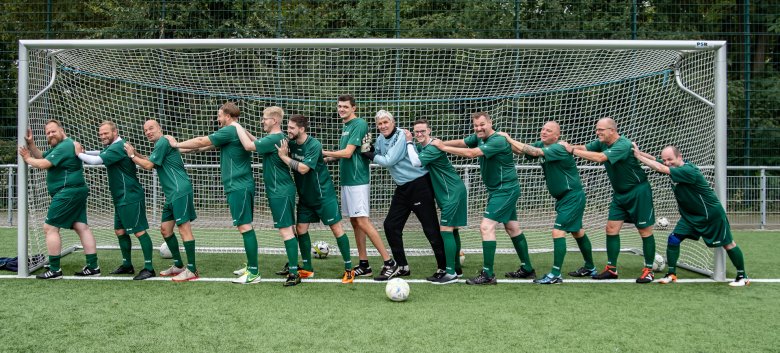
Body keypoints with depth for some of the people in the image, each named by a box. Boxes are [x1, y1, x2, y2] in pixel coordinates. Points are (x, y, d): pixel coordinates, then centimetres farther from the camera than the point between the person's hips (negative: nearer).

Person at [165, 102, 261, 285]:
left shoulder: (229, 131, -11)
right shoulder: (238, 131, 19)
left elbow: (201, 142, -7)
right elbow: (207, 144, 24)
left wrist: (176, 144, 7)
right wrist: (181, 148, 23)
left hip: (238, 187, -10)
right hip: (243, 186, 10)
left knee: (245, 227, -10)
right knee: (246, 227, 14)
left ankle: (253, 273, -10)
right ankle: (251, 266, 21)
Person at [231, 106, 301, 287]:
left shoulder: (275, 139, -19)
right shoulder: (276, 137, 12)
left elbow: (249, 145, -23)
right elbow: (257, 142, 26)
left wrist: (238, 127, -10)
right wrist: (242, 130, 13)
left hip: (281, 192, -10)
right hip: (278, 191, 10)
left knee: (285, 230, -10)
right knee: (287, 229, 16)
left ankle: (294, 273, -10)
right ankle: (292, 266, 27)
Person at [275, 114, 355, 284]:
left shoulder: (314, 145, -22)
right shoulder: (291, 143, -2)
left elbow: (303, 168, -29)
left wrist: (284, 157, -23)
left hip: (323, 193, -7)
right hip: (305, 196, 7)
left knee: (336, 228, -4)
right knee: (301, 229, 6)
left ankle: (349, 269, 3)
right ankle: (307, 268, 19)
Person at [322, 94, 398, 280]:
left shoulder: (359, 124, -12)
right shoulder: (345, 126, 16)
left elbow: (348, 153, -17)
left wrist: (323, 152, -7)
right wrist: (329, 158, 9)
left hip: (357, 181, -9)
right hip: (346, 180, 9)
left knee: (362, 222, -12)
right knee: (355, 222, 10)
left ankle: (389, 262, -8)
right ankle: (364, 266, 15)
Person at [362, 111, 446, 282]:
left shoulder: (401, 136, -16)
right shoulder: (380, 139, 8)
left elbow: (389, 161, -20)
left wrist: (369, 155, -10)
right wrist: (369, 149, -5)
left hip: (419, 185, -9)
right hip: (403, 188, 9)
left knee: (430, 227, -5)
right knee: (391, 226, 7)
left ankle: (443, 268, 4)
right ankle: (402, 267, 17)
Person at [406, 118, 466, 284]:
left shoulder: (434, 148, -20)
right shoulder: (421, 146, 10)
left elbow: (416, 162, -28)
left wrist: (409, 143, -16)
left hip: (453, 192, -10)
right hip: (451, 192, 10)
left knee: (446, 230, -12)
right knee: (452, 230, 15)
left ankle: (451, 273, -11)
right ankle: (456, 268, 25)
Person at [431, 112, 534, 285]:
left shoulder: (498, 141, -24)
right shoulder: (479, 137, 3)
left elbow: (471, 153, -30)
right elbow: (461, 143, 2)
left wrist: (444, 147, -27)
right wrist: (442, 143, -16)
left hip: (505, 191, -10)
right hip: (501, 190, 10)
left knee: (486, 227, -14)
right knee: (512, 228, 16)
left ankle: (488, 274, -12)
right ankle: (527, 269, 26)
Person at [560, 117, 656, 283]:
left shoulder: (623, 145, -26)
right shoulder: (601, 143, -1)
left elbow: (599, 157, -37)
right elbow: (584, 148, -13)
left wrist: (573, 151, -36)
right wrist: (569, 146, -33)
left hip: (638, 192, -8)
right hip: (620, 193, 8)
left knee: (645, 231, 0)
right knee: (612, 229, 3)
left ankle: (648, 271, 9)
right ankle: (611, 269, 10)